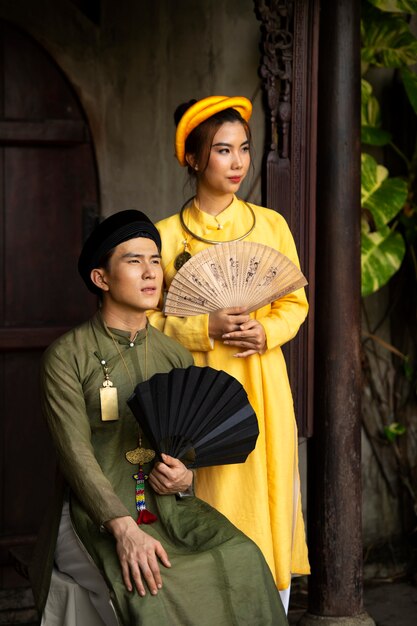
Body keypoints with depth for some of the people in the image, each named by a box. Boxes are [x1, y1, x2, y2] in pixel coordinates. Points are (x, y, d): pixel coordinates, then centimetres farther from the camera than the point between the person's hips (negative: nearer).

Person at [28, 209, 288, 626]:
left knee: (241, 561, -23)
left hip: (167, 506, 5)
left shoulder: (175, 357, 12)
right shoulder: (66, 357, -4)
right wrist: (125, 529, -26)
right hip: (97, 514, -4)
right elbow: (75, 452, -13)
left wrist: (186, 475, -9)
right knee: (145, 591, -33)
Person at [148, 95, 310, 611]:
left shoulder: (270, 224, 7)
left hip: (264, 384, 2)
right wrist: (207, 329, -14)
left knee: (271, 496, 3)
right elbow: (148, 317, 0)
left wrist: (266, 330, -9)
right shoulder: (167, 235, 0)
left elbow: (295, 302, 11)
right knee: (213, 509, -2)